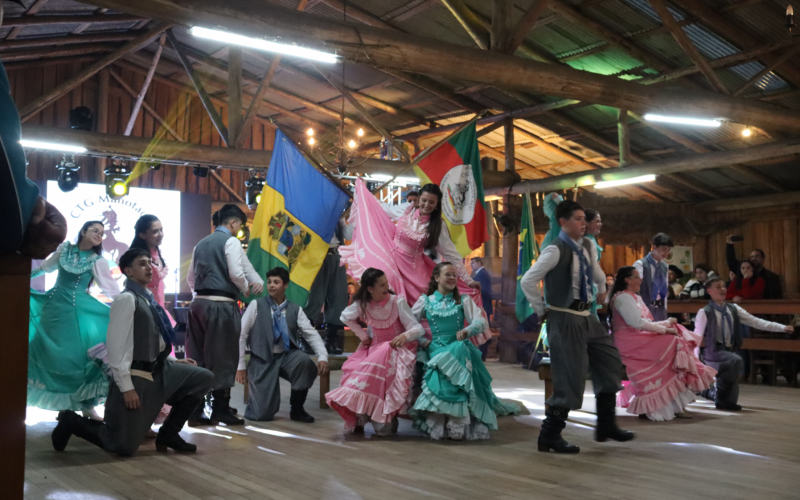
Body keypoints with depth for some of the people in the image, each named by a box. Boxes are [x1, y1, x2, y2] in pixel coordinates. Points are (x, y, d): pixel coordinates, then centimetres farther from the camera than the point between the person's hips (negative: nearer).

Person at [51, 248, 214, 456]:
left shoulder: (148, 300, 12)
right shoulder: (127, 299, -13)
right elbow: (116, 346, -18)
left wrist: (175, 362, 11)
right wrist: (126, 387, -21)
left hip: (159, 371, 8)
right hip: (136, 377, -8)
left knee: (203, 377, -4)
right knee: (123, 447, -4)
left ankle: (168, 433, 7)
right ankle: (72, 421, 19)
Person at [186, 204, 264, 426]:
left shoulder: (201, 244, 18)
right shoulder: (231, 241, -4)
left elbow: (190, 278, 20)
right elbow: (236, 273, -14)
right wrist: (246, 289, 3)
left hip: (199, 302, 7)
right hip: (221, 305, -7)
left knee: (197, 357, 8)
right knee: (222, 357, 1)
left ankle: (196, 411, 11)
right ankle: (220, 410, 5)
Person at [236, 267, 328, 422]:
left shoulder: (296, 310, 4)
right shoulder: (256, 305, -2)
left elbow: (311, 334, -2)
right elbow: (241, 335, -2)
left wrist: (323, 357, -18)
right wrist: (240, 365, -5)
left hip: (287, 356, 2)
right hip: (262, 359, -2)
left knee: (304, 361, -34)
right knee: (263, 413, -13)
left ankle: (297, 408, -10)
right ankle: (256, 397, 27)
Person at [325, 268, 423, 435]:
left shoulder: (398, 302, -12)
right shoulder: (362, 304, -3)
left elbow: (418, 329, -11)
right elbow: (346, 317, 18)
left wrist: (405, 335, -33)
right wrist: (363, 335, 7)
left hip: (397, 347, -4)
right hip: (375, 346, 4)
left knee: (379, 361, -37)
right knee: (352, 367, -25)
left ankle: (385, 421, -30)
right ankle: (357, 418, -13)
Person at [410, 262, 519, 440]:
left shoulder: (463, 300, 15)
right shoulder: (425, 301, 14)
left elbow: (482, 322, 3)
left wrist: (467, 330, -18)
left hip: (458, 348, 0)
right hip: (435, 350, 0)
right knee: (440, 378, -31)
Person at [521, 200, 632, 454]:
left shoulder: (588, 247, 8)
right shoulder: (555, 251, -17)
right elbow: (527, 282, -18)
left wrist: (602, 290, 28)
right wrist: (541, 310, -11)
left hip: (586, 316, 9)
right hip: (565, 319, -8)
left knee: (609, 362, 11)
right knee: (570, 376, -6)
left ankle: (606, 425, 24)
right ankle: (549, 435, 8)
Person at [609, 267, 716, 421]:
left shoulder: (636, 298, 23)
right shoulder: (623, 297, -10)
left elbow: (646, 323, 19)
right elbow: (637, 322, -20)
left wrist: (667, 323, 4)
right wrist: (665, 329, -15)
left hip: (640, 341, 9)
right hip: (630, 343, -9)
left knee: (678, 340, -8)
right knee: (672, 343, -22)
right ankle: (676, 405, -21)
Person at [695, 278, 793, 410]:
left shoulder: (734, 309, 8)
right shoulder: (704, 312, -9)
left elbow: (755, 321, 4)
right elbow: (697, 337, -11)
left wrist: (783, 328, -4)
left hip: (729, 352, 6)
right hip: (714, 353, -6)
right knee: (736, 361, -36)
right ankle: (721, 391, -16)